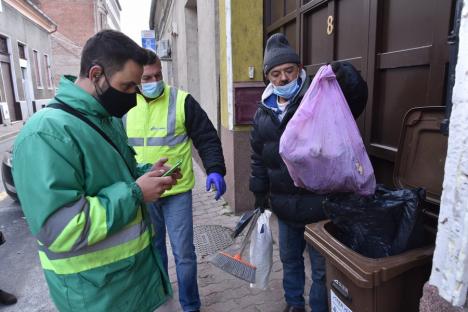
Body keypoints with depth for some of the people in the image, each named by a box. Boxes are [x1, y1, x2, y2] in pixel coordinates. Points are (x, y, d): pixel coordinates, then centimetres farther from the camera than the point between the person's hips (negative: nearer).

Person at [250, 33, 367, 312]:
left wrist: (347, 76, -42)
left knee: (321, 268, 11)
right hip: (284, 205, 6)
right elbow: (258, 156, 13)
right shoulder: (264, 112, 6)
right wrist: (260, 191, 14)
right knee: (290, 259, 24)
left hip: (319, 203, -5)